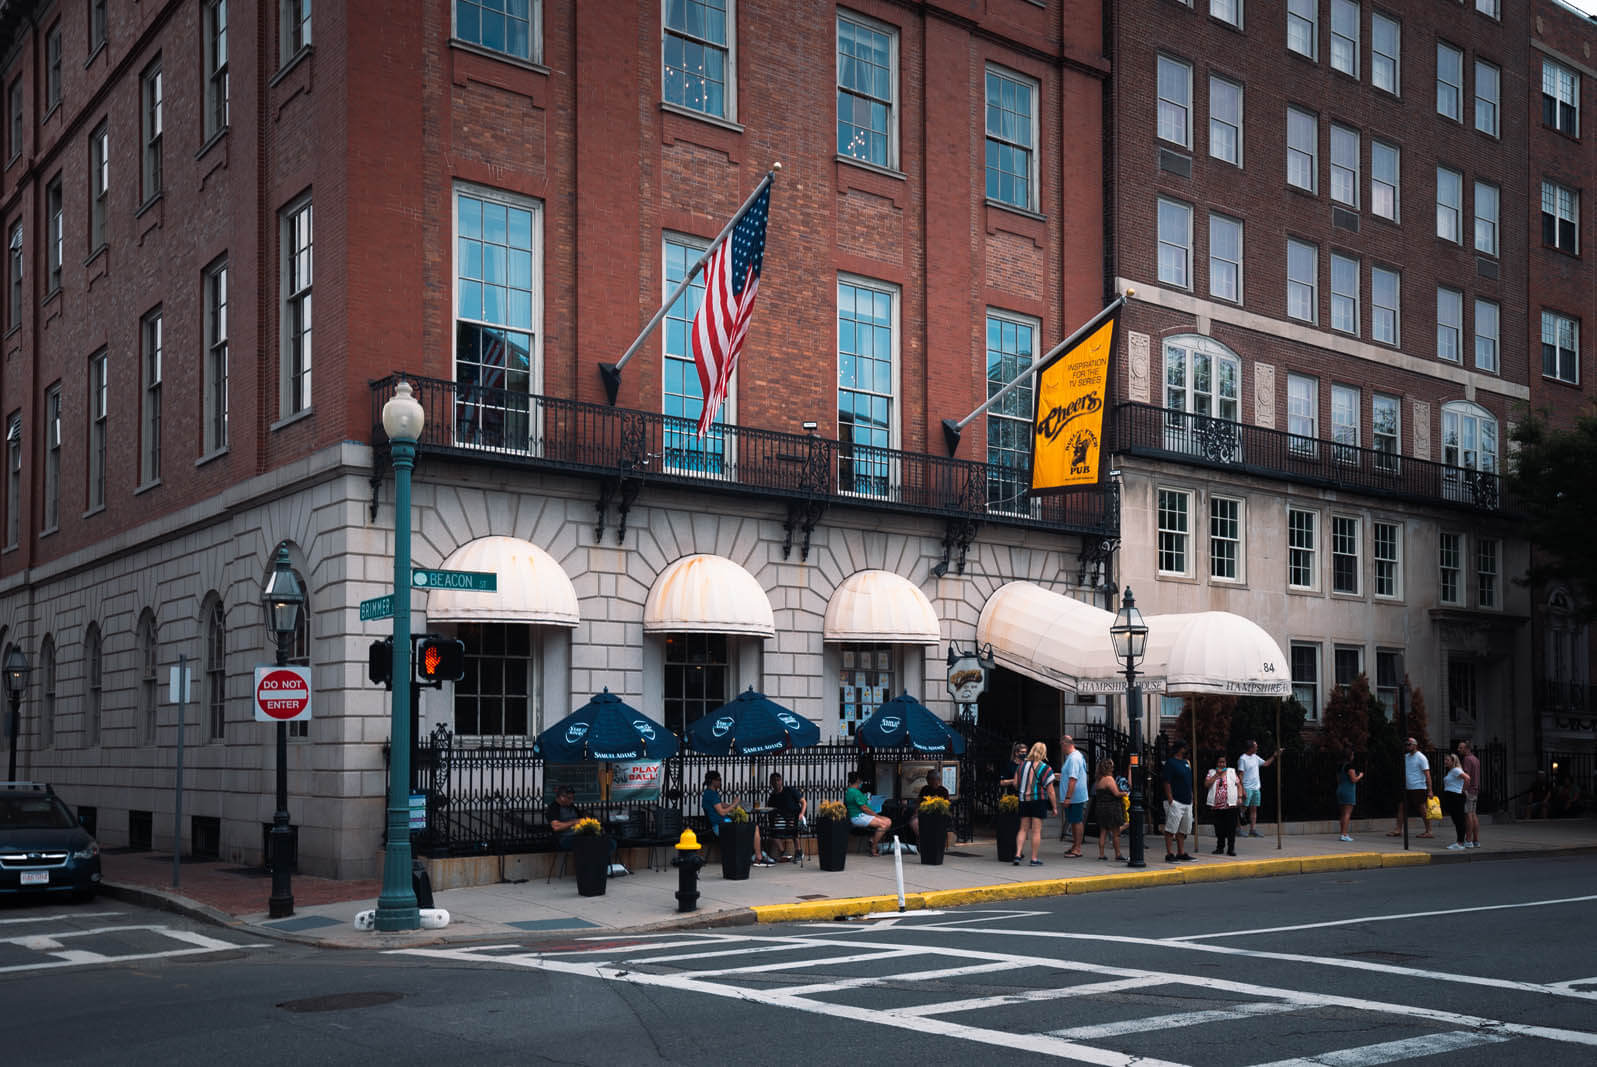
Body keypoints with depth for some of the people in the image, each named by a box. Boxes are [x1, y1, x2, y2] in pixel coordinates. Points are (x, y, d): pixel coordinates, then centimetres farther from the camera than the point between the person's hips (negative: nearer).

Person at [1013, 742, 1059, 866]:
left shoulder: (1022, 765, 5)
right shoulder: (1045, 769, -8)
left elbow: (1015, 784, 7)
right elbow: (1051, 791, -8)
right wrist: (1054, 807, 0)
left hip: (1024, 800, 4)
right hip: (1039, 800, -4)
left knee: (1023, 829, 12)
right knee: (1036, 830, 1)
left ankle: (1018, 855, 1)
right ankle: (1034, 859, 4)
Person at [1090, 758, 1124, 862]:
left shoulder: (1098, 780, 10)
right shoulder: (1109, 779, -15)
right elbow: (1116, 793, -19)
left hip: (1100, 806, 7)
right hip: (1111, 807, -7)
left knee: (1103, 831, 9)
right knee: (1116, 832, 3)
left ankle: (1101, 854, 6)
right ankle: (1117, 854, 7)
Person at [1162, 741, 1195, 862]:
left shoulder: (1186, 762, 17)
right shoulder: (1170, 762, -9)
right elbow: (1167, 782, -14)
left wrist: (1191, 797, 18)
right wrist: (1170, 799, -19)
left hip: (1187, 802, 9)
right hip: (1175, 802, -9)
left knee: (1183, 829, 12)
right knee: (1171, 829, -7)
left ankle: (1181, 853, 19)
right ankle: (1169, 854, -6)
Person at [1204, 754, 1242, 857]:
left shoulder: (1231, 772, 10)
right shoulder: (1211, 773, 10)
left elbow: (1239, 785, 9)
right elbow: (1206, 784, -4)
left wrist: (1240, 797, -3)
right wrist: (1217, 774, -7)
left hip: (1231, 805, -1)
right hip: (1216, 805, 1)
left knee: (1231, 828, -5)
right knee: (1219, 828, 6)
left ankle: (1231, 848, 0)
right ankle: (1220, 847, 17)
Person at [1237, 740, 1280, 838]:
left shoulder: (1255, 757, 13)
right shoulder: (1242, 759, -12)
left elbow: (1265, 763, 25)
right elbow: (1240, 775, -14)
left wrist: (1275, 756, 15)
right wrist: (1242, 790, -19)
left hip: (1256, 788, 8)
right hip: (1247, 788, -8)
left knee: (1254, 809, 7)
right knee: (1243, 808, -6)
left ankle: (1253, 830, 9)